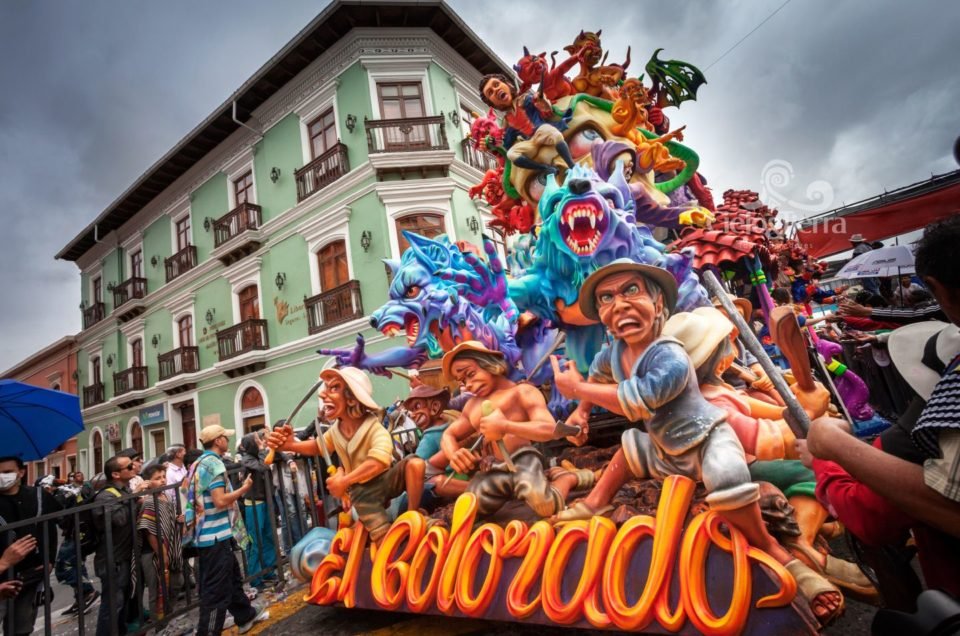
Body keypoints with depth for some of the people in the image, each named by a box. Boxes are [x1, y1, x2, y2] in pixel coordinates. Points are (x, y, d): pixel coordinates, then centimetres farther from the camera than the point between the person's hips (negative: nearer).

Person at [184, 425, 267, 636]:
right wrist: (244, 488, -12)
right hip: (216, 536, -10)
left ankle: (246, 616, 34)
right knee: (217, 589, -1)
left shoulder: (199, 463, 12)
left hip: (207, 533, 10)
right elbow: (220, 501, -25)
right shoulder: (214, 463, -18)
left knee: (232, 578, 21)